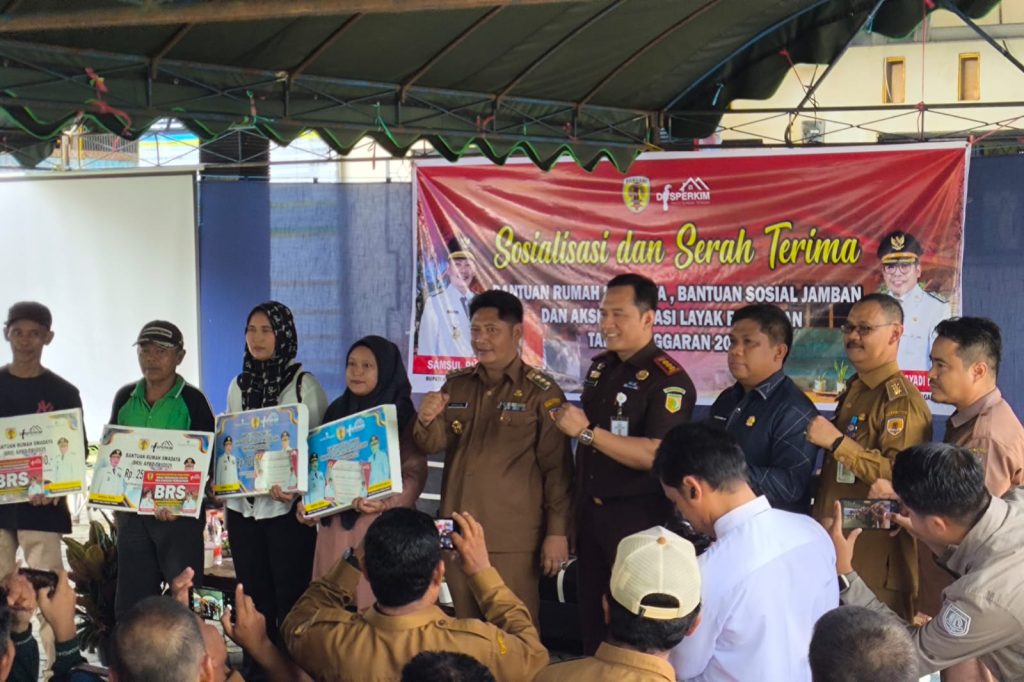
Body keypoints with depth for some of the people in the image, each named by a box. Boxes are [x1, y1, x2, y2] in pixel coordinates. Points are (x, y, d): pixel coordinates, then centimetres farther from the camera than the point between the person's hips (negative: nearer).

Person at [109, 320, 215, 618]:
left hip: (180, 513, -4)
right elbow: (111, 450, 16)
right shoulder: (125, 398, 8)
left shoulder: (192, 401, -5)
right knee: (130, 602, 9)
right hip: (131, 512, 5)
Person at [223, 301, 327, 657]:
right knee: (253, 597, 11)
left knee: (289, 597, 0)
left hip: (287, 507, -5)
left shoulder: (303, 384, -5)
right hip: (243, 506, 5)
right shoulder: (239, 385, 11)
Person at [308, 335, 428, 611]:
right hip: (335, 524, 5)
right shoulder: (336, 411, 15)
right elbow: (321, 465, 18)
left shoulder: (402, 414, -1)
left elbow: (415, 472, -8)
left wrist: (387, 503, -23)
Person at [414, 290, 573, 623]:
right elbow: (433, 444, 5)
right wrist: (427, 421, -18)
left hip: (513, 536, -5)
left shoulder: (541, 392, -5)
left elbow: (557, 467, -6)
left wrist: (558, 532, -10)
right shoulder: (456, 385, 10)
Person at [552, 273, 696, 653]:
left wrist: (587, 432, -24)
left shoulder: (668, 380, -14)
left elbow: (655, 455, -25)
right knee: (591, 619, 15)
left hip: (637, 520, -8)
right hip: (591, 513, 8)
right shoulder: (600, 368, 11)